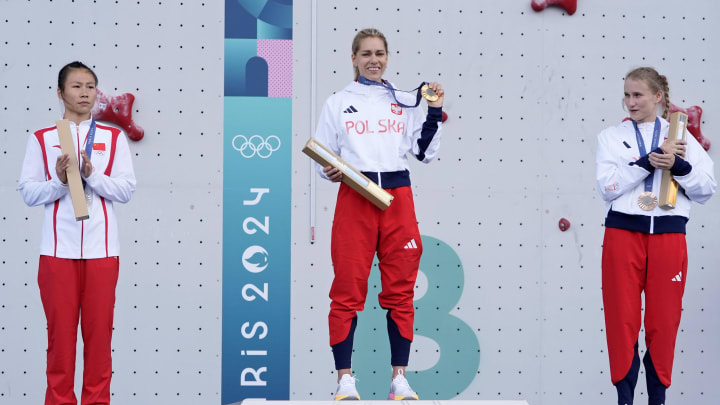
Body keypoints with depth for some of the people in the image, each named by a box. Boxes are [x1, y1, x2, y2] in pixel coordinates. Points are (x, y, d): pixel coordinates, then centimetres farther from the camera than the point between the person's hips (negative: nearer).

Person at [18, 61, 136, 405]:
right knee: (60, 331, 1)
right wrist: (59, 181, -15)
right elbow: (28, 192, 2)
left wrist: (91, 175, -13)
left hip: (102, 249, 1)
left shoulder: (113, 138, 8)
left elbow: (126, 189, 1)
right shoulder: (41, 139, 7)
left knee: (99, 330, 1)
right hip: (58, 250, -1)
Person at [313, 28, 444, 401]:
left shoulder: (405, 102, 13)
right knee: (348, 289, -5)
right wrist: (330, 172, -12)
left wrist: (434, 112, 1)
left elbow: (425, 153, 10)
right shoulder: (337, 103, 9)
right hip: (354, 199, -2)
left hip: (398, 198, 2)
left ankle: (399, 378, 10)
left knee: (401, 291, 2)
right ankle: (344, 380, 2)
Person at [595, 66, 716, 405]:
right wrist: (648, 163, -15)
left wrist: (678, 166, -12)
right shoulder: (612, 137, 8)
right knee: (622, 320, -1)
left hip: (668, 236, 1)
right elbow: (607, 186, -7)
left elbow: (706, 189, 4)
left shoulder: (680, 136, 10)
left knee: (664, 322, 2)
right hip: (623, 234, 0)